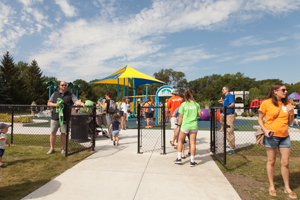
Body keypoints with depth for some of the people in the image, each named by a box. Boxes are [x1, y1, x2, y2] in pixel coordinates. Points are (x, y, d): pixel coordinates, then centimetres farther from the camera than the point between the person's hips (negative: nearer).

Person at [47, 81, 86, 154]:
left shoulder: (70, 95, 6)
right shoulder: (55, 94, 13)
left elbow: (76, 101, -9)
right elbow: (49, 103, 13)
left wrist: (81, 103, -31)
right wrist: (55, 104, -8)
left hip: (65, 118, -1)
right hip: (55, 117, 2)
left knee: (63, 133, 5)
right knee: (53, 132, 5)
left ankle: (62, 148, 19)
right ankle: (52, 148, 18)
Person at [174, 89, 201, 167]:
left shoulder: (183, 104, -5)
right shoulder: (196, 104, 2)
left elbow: (181, 116, -4)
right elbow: (200, 115, 4)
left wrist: (179, 125, 4)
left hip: (185, 125, -2)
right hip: (194, 125, 2)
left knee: (180, 141, 15)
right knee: (193, 142, 7)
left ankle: (179, 158, 17)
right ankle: (192, 161, 12)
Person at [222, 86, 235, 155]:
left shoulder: (230, 96, -11)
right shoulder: (226, 97, 19)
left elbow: (232, 104, -29)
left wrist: (228, 107, -46)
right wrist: (222, 103, 38)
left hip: (230, 115, -11)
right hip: (226, 115, 11)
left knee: (230, 132, -12)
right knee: (227, 132, 19)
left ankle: (232, 149, -8)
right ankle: (230, 145, 33)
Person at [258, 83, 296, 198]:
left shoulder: (287, 104, 7)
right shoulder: (266, 103, -7)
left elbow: (290, 123, 13)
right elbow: (260, 119, -2)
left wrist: (291, 114, -5)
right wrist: (265, 130, -15)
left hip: (285, 136, 4)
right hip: (271, 136, -4)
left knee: (285, 163, 10)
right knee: (271, 161, 9)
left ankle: (287, 188, 28)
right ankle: (271, 186, 25)